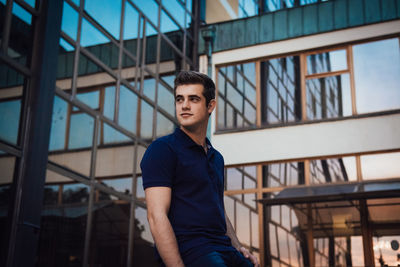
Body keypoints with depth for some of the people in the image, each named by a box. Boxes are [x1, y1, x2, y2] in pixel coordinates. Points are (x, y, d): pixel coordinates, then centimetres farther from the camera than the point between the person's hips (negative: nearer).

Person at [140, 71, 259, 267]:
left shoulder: (216, 157, 20)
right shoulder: (162, 149, -3)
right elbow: (157, 216, -12)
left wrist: (237, 248, 12)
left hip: (224, 251, 8)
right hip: (188, 250, -7)